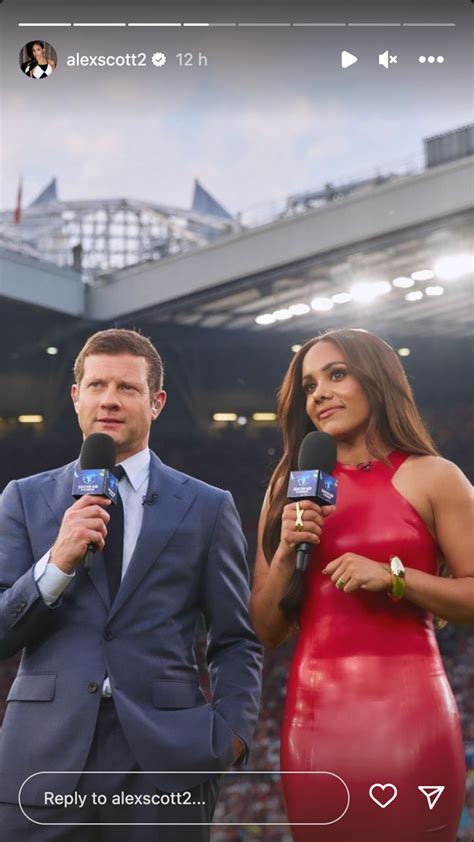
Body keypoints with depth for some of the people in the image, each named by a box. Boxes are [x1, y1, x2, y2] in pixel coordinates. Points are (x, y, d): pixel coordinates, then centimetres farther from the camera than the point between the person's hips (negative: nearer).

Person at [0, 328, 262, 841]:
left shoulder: (208, 508, 6)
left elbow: (235, 642, 7)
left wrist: (230, 735, -7)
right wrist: (58, 561, -12)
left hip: (164, 760, 0)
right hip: (44, 758, 1)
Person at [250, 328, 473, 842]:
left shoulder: (431, 477, 1)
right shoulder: (291, 490, 11)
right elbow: (265, 632, 11)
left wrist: (394, 577, -13)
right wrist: (286, 553, -4)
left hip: (406, 704, -3)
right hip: (314, 712, 3)